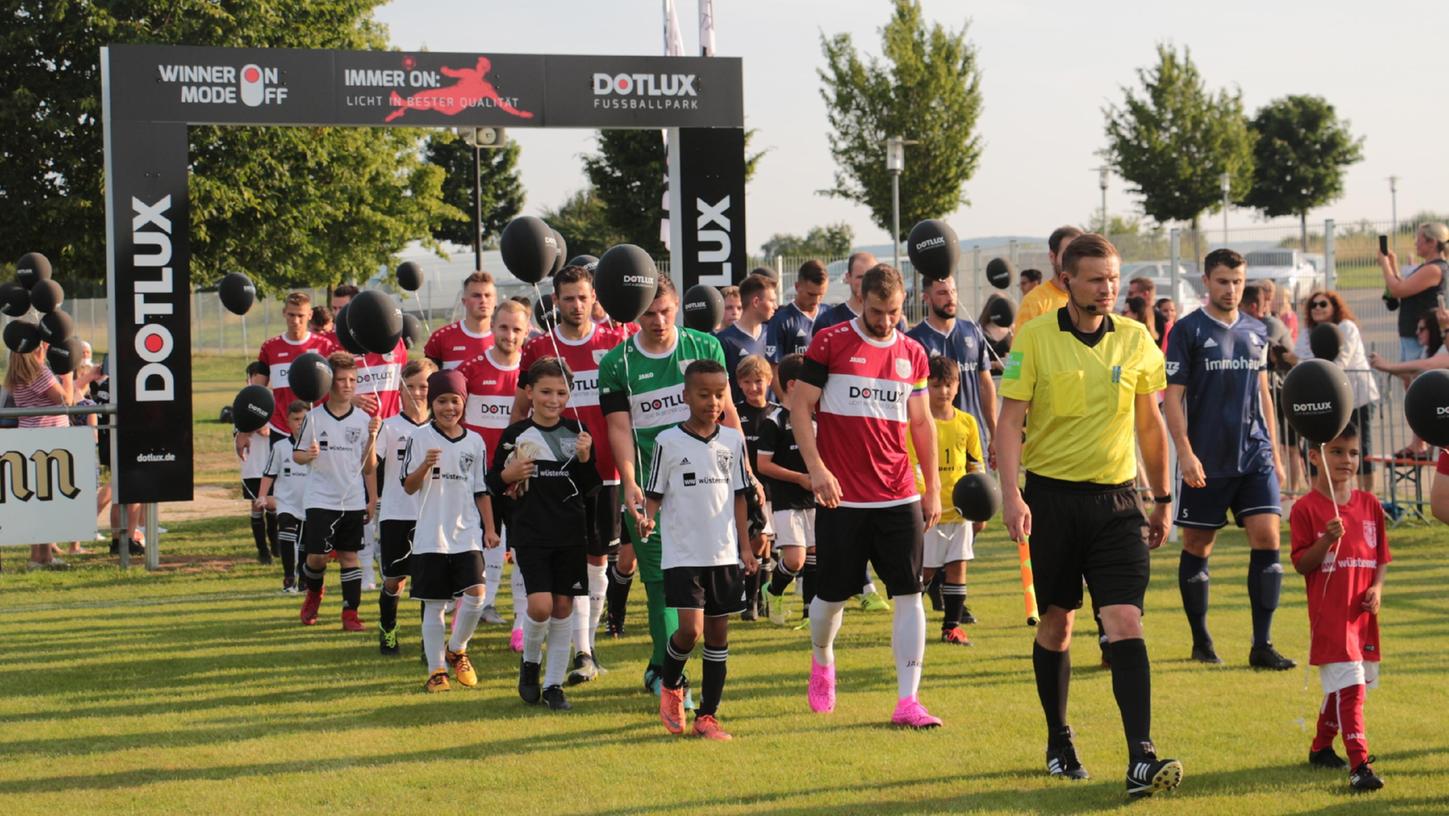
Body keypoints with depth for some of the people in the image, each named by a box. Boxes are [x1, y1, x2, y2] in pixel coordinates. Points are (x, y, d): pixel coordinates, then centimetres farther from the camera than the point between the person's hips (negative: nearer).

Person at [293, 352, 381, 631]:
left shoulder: (363, 419, 2)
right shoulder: (314, 417, -4)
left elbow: (369, 465, 7)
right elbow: (296, 454, 1)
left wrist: (372, 499, -4)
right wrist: (307, 455, -19)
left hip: (353, 500, 2)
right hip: (320, 500, -2)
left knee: (349, 555, 3)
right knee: (317, 556, -5)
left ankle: (350, 613, 8)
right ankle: (313, 593, 26)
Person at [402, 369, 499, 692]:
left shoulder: (475, 442, 8)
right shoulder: (420, 438, -1)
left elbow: (482, 491, 13)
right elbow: (409, 486, -3)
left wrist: (489, 529, 7)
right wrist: (425, 465, -21)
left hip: (467, 533, 2)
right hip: (431, 535, -2)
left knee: (476, 593, -12)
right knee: (434, 604, 1)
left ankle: (457, 650, 12)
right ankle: (436, 670, 10)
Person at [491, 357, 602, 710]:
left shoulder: (577, 432, 3)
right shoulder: (515, 435, -1)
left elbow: (592, 489, 5)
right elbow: (492, 483, 6)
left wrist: (585, 459, -12)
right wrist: (507, 476, -15)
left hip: (571, 533, 2)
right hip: (530, 533, -2)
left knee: (563, 605, 3)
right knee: (540, 605, -14)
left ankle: (554, 684, 14)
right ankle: (529, 662, 15)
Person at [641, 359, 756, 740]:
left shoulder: (732, 440, 6)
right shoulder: (668, 441, -4)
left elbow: (738, 496, 12)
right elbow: (655, 494, 1)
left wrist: (745, 546, 9)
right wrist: (647, 519, -19)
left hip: (724, 554, 4)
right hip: (683, 554, -4)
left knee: (718, 633, 6)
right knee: (691, 628, -15)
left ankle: (707, 715, 14)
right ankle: (670, 686, 15)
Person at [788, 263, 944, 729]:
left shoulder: (912, 353, 9)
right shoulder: (830, 343, -3)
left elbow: (921, 423, 16)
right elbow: (800, 406, -4)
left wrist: (933, 488, 13)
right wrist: (816, 468, -14)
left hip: (899, 497, 3)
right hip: (841, 496, -3)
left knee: (909, 595, -5)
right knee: (833, 594, 7)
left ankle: (907, 702, -4)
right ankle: (821, 663, 37)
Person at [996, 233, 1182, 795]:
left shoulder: (1136, 339, 5)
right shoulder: (1034, 338, -4)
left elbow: (1149, 424, 15)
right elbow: (1010, 421, -6)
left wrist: (1162, 500, 18)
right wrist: (1011, 495, -18)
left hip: (1114, 500, 1)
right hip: (1051, 496, -1)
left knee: (1126, 623, -11)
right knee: (1056, 623, 10)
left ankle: (1141, 759, -17)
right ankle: (1059, 744, 28)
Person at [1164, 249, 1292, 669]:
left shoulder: (1256, 332, 12)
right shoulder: (1188, 331, -3)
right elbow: (1172, 395, -6)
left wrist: (1274, 452, 17)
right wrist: (1185, 452, -15)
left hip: (1255, 457, 4)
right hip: (1206, 462, -3)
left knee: (1266, 538, -8)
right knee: (1197, 546, 5)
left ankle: (1262, 645, -4)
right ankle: (1201, 640, 19)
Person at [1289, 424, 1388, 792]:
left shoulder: (1369, 504, 9)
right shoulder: (1306, 509, -7)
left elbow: (1381, 555, 14)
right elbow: (1301, 564, -7)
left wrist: (1377, 587, -3)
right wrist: (1326, 541, -23)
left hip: (1364, 613, 6)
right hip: (1329, 615, -6)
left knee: (1342, 688, 17)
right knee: (1349, 687, -15)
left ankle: (1321, 747, 36)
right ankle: (1360, 766, -19)